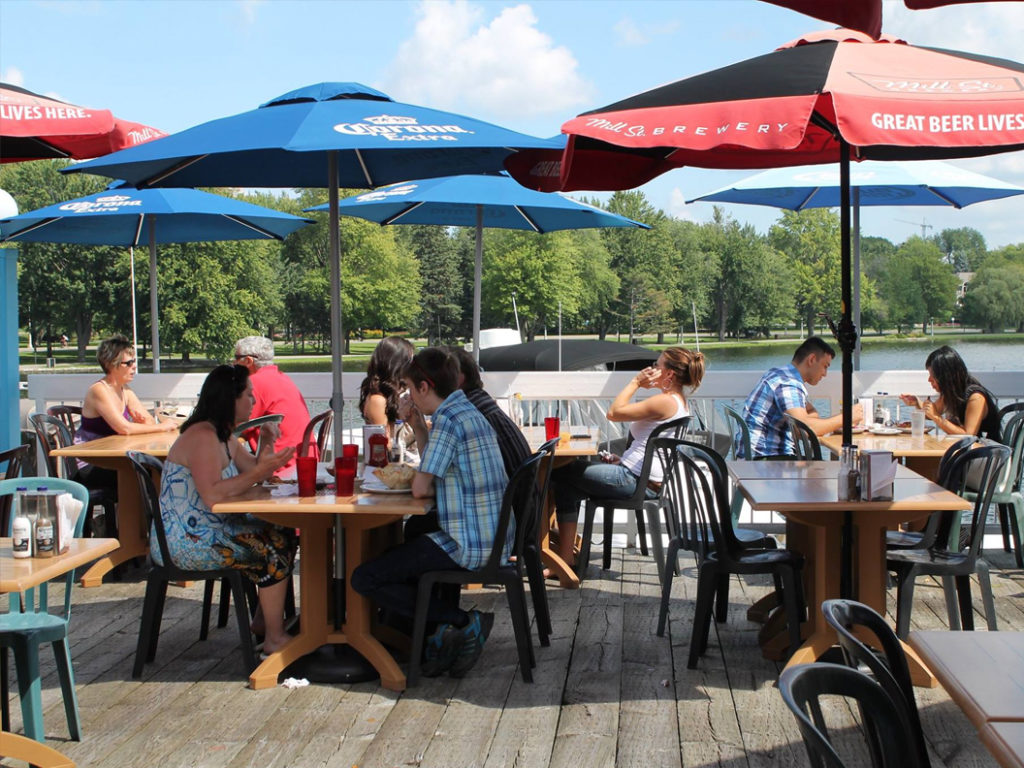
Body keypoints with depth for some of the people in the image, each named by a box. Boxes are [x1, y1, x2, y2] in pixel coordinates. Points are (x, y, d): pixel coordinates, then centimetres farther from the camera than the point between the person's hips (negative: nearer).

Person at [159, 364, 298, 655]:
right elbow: (213, 496, -31)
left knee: (284, 532, 11)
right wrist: (261, 470, -30)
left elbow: (253, 474, 17)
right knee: (274, 547, -18)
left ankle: (263, 620, 17)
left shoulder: (224, 436, 13)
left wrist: (267, 445, 0)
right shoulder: (202, 436, -20)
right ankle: (274, 639, -11)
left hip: (211, 530, 11)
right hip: (186, 541, -11)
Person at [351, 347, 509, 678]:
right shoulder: (469, 412, 14)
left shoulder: (448, 419, -16)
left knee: (364, 579, -6)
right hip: (495, 540, 10)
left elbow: (420, 488, -18)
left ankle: (464, 621, -8)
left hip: (468, 545, -10)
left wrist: (430, 485, 4)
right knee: (400, 547, 30)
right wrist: (418, 427, 15)